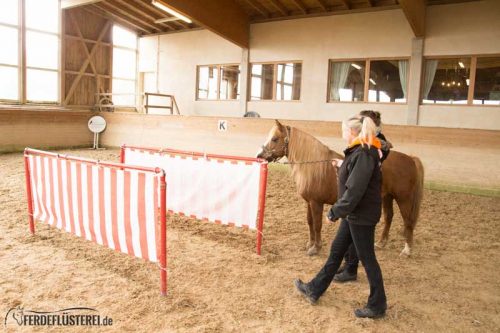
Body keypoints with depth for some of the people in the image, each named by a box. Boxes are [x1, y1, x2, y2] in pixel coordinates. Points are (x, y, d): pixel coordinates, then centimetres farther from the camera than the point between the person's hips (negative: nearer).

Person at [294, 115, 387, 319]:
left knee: (367, 258, 4)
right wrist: (343, 165, 25)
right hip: (353, 213, 10)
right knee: (336, 252, 16)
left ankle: (377, 305, 22)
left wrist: (335, 212, -20)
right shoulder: (358, 152, 8)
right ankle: (314, 290, 29)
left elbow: (354, 190, -26)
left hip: (362, 215, -10)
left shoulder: (363, 154, -22)